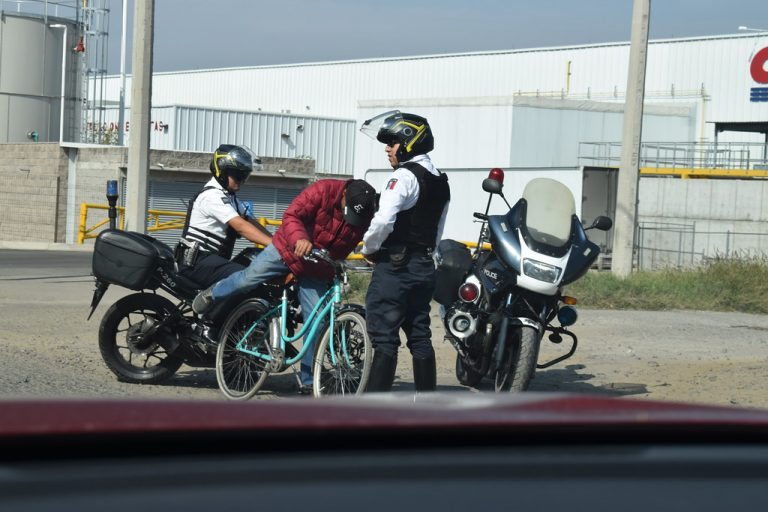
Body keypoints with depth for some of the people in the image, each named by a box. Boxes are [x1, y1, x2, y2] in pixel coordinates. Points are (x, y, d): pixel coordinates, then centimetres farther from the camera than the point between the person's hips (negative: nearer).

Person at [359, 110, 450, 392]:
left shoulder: (405, 175, -13)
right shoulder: (440, 182, 16)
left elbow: (383, 221, -23)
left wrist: (369, 249, -8)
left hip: (395, 266, -9)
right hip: (424, 265, 9)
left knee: (384, 337, -9)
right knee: (419, 336, 13)